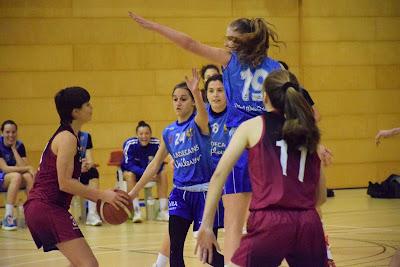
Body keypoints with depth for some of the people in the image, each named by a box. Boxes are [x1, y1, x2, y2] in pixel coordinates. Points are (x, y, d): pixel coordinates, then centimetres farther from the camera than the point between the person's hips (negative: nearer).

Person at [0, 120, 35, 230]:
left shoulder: (19, 145, -1)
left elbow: (23, 167, -12)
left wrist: (14, 149, -15)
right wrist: (28, 168, -25)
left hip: (14, 179, 4)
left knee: (30, 176, -26)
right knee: (16, 176, -34)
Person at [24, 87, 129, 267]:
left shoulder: (64, 135, 18)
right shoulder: (67, 138, -12)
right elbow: (64, 183, -19)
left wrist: (98, 199, 10)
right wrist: (102, 195, -15)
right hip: (49, 208, -11)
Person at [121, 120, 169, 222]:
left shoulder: (156, 143, -21)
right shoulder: (130, 144, -27)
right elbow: (129, 165, -29)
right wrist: (144, 173, -44)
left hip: (149, 171, 3)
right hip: (130, 170, -3)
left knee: (163, 173, -21)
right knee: (130, 174, -34)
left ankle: (163, 211, -20)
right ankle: (136, 212, -34)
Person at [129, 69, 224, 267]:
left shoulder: (199, 123, -8)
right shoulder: (169, 132, 8)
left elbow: (203, 114, -35)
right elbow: (154, 165, 15)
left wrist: (196, 93, -55)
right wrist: (133, 191, 14)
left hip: (203, 192, -5)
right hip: (180, 193, 5)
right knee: (175, 250, -3)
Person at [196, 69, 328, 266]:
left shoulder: (252, 126, 11)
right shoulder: (308, 131, 19)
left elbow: (219, 174, 2)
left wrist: (206, 226, 1)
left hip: (269, 222, -3)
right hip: (310, 224, 3)